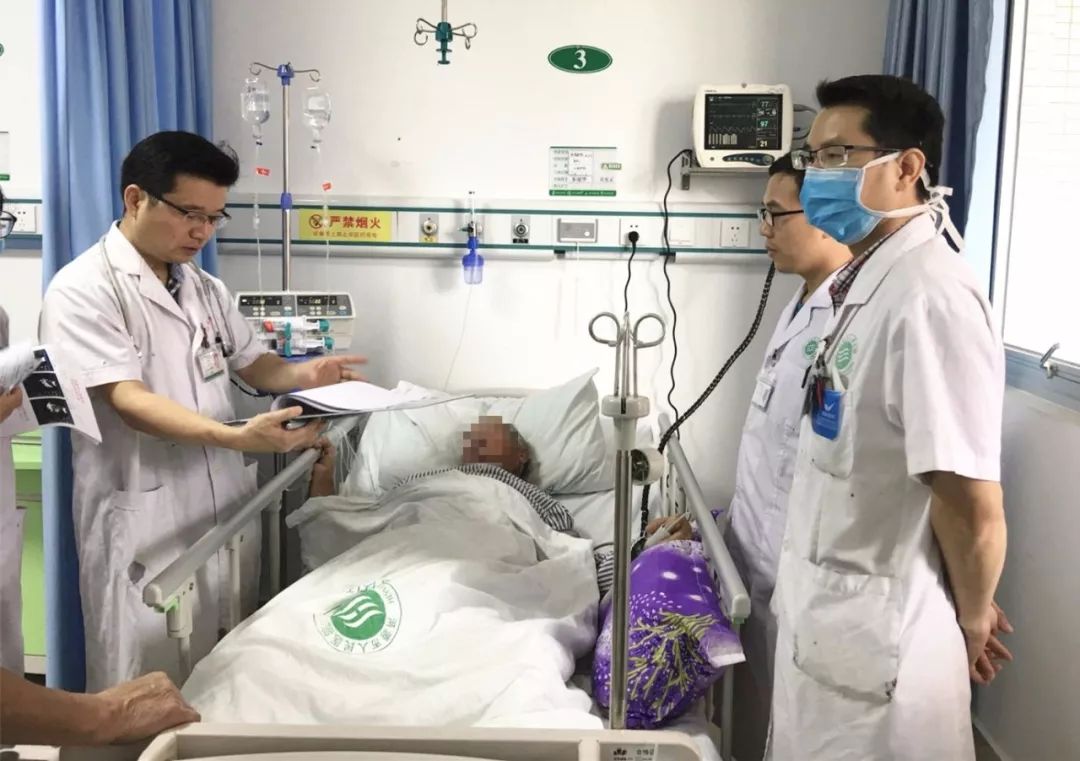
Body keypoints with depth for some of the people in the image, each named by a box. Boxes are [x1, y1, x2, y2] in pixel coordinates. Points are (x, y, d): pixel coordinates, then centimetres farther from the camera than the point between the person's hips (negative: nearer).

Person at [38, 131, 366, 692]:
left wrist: (304, 375, -6)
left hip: (226, 508, 7)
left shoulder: (205, 289, 12)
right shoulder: (83, 290, -11)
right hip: (144, 522, -7)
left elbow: (252, 364, 18)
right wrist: (236, 437, -35)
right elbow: (128, 400, -21)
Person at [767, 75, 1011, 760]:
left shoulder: (930, 297, -24)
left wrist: (971, 621, -8)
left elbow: (972, 502, -24)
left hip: (875, 632, -9)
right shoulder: (869, 283, 8)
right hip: (828, 613, 9)